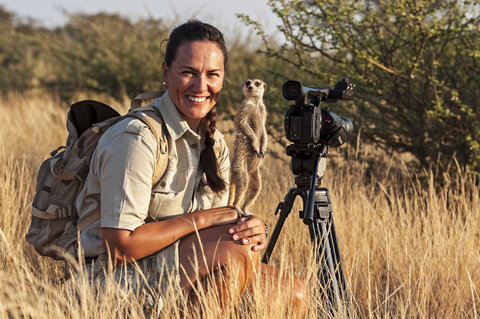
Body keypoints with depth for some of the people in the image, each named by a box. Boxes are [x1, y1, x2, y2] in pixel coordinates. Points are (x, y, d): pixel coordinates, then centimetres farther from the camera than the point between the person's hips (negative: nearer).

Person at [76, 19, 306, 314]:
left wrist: (253, 231, -17)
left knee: (294, 295, -5)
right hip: (115, 278, -8)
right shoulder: (136, 137, -20)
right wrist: (199, 219, -19)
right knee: (236, 250, -29)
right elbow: (120, 246, -24)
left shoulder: (214, 142, 8)